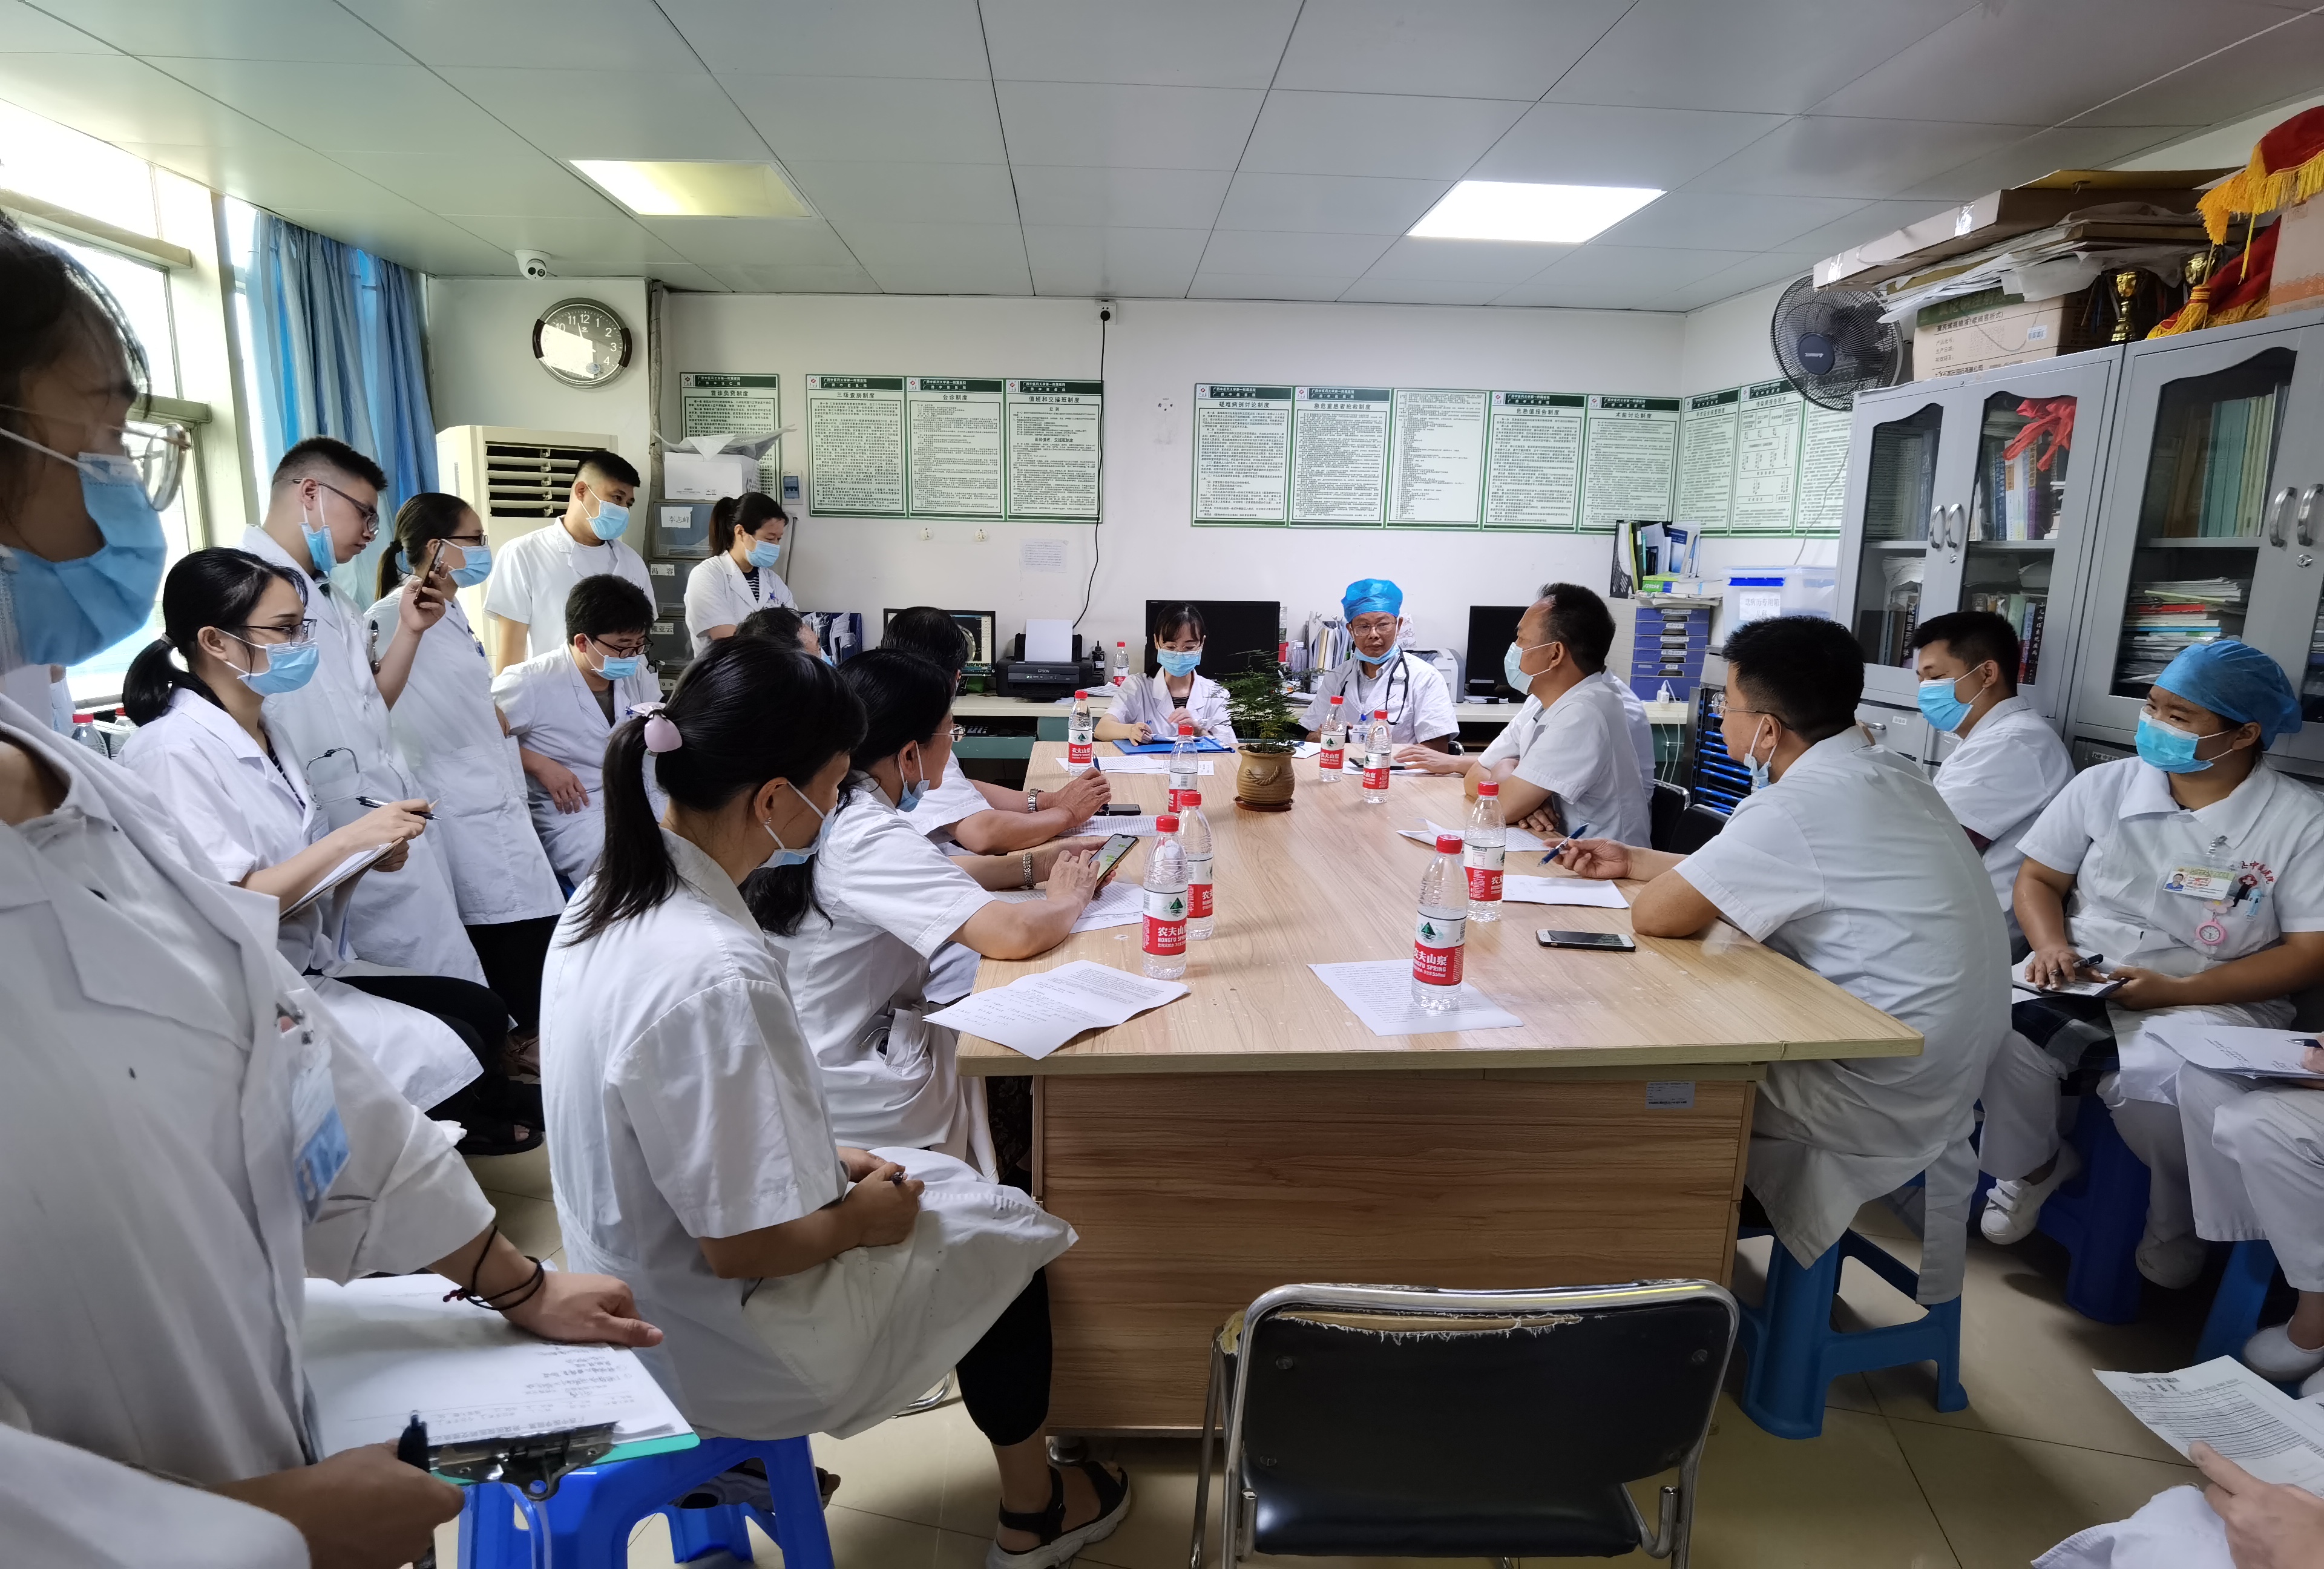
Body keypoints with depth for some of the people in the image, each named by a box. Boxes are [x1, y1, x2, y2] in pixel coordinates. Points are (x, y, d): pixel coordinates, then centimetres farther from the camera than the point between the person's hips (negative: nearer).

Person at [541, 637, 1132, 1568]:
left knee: (941, 1179, 21)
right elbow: (744, 1248, -29)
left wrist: (827, 1157, 5)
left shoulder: (613, 895, -6)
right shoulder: (717, 976, -36)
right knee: (1004, 1234, 11)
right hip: (719, 1347, -8)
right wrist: (860, 1217, -11)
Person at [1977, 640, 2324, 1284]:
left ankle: (2179, 1223, 4)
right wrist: (2051, 944, -11)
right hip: (2082, 984, 3)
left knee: (2154, 1090, -34)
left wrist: (2178, 991, -16)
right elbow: (2038, 877, 11)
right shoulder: (2102, 785, 4)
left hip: (2214, 1005, -2)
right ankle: (2033, 1166, 6)